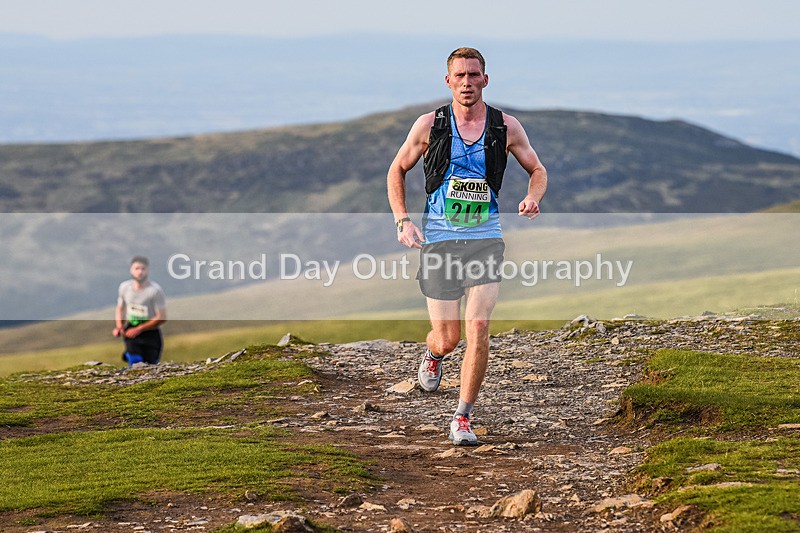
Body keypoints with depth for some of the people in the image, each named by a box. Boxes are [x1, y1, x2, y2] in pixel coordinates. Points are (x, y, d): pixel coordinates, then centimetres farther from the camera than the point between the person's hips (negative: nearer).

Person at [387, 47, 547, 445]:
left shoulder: (506, 127, 0)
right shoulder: (430, 125, -1)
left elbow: (537, 169, 14)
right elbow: (397, 170, 10)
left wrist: (532, 198, -8)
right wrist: (402, 221, -3)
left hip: (484, 237, 0)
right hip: (439, 238, 0)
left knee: (478, 328, -15)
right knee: (447, 338, 0)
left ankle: (462, 419, -3)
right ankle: (432, 355, 40)